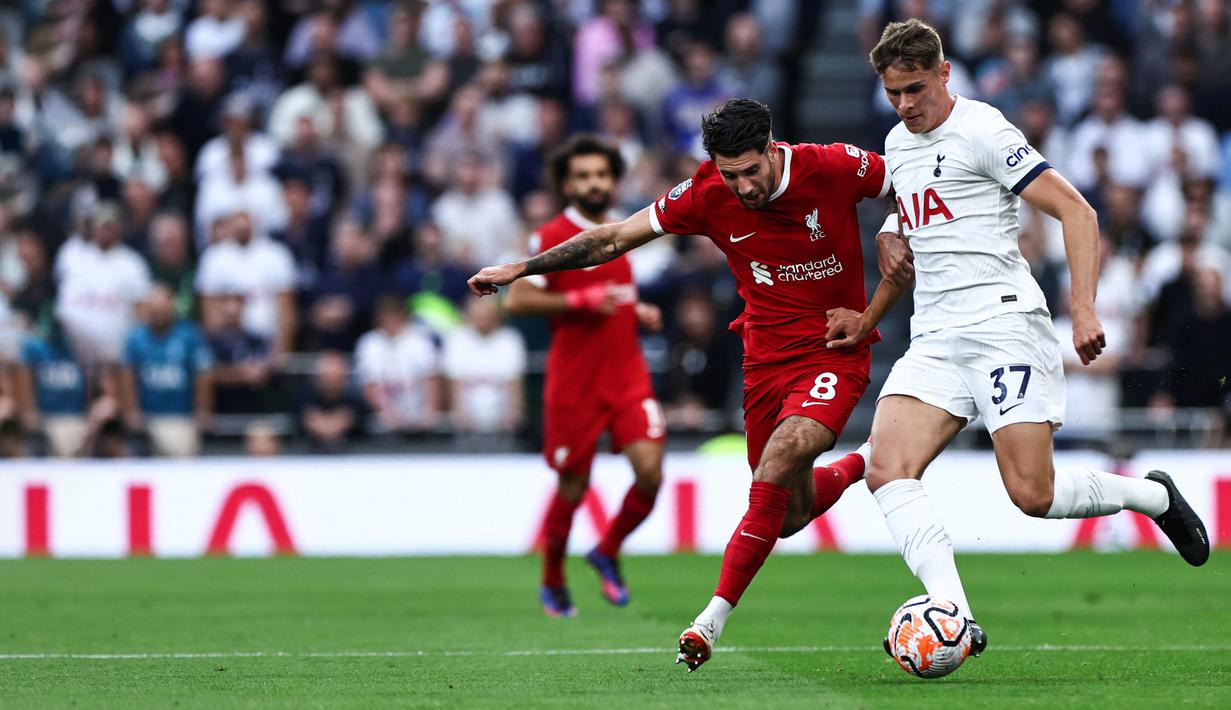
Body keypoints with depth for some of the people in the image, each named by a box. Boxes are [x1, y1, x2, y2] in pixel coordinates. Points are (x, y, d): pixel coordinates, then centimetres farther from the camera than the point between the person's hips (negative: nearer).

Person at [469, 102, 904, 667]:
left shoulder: (835, 168, -16)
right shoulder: (705, 196, -9)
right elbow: (614, 238, 0)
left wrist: (873, 313, -7)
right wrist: (520, 269, -2)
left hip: (834, 352, -4)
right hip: (766, 356, 4)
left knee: (779, 461, -28)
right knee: (791, 516, 7)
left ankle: (715, 617, -19)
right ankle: (863, 465, 42)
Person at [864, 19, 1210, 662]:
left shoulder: (980, 130, -6)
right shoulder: (897, 144, 17)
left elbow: (1076, 211, -9)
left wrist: (1083, 308, -18)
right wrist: (890, 237, 17)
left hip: (1004, 325, -7)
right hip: (934, 338, 7)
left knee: (1033, 495, -13)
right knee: (886, 471, -17)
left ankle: (1155, 496, 16)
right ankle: (957, 618, -23)